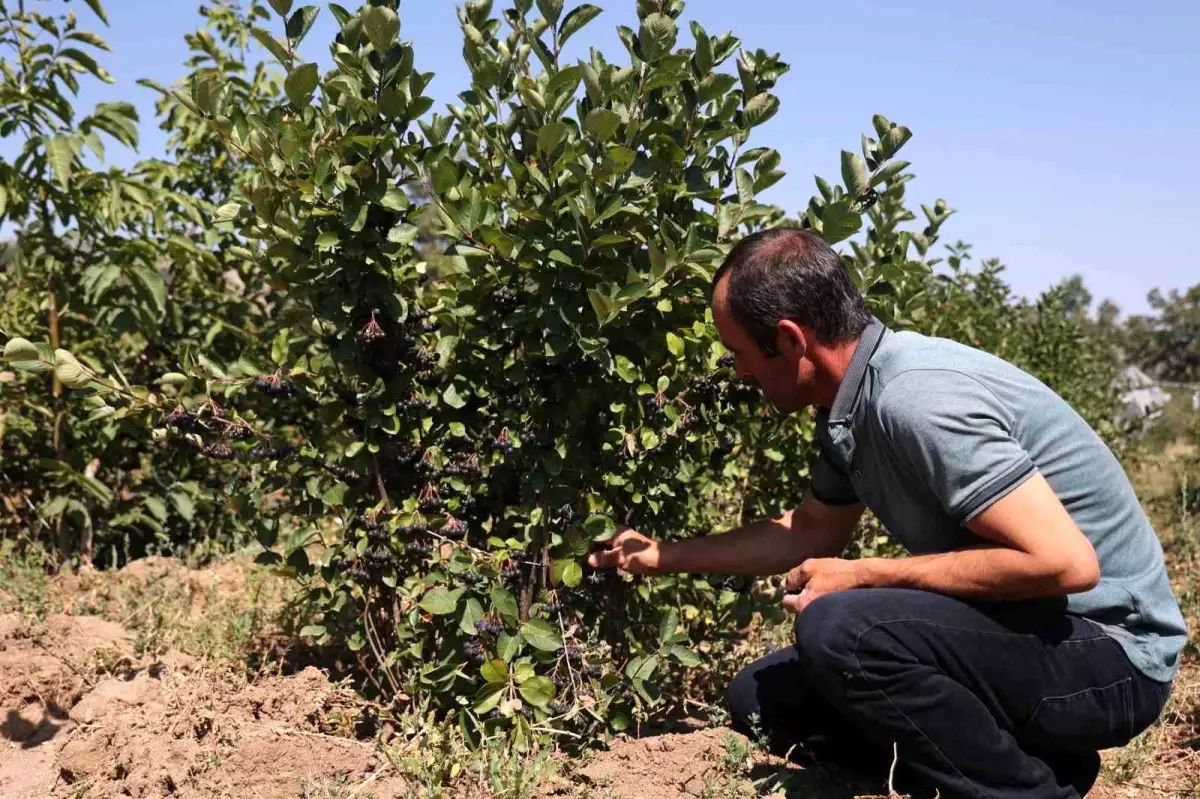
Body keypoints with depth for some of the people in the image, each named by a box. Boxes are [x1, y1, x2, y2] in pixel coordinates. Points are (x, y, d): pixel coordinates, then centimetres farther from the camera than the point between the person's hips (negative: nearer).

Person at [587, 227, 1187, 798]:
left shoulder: (917, 398, -27)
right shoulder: (850, 408, 3)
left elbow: (1065, 561, -30)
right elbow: (810, 533, 19)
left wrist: (864, 577, -21)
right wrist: (663, 556, 21)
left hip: (1108, 648, -9)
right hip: (1012, 624, 9)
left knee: (840, 628, -33)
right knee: (761, 698, 7)